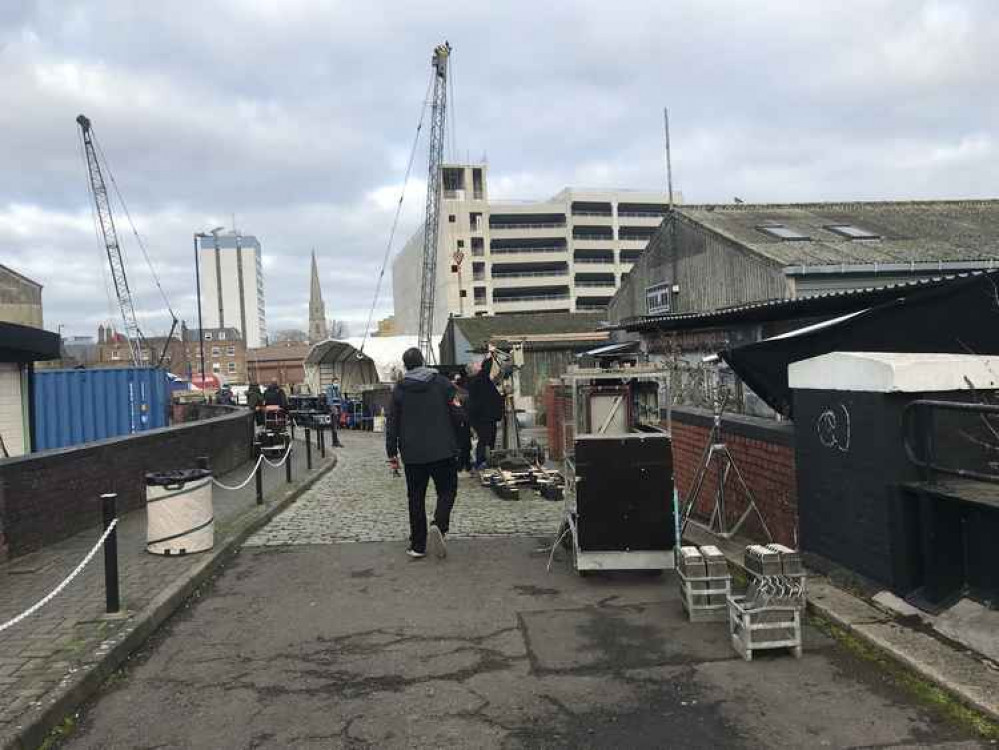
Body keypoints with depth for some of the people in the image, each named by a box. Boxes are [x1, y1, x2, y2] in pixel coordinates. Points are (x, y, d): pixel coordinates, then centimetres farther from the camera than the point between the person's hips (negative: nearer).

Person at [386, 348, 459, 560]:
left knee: (416, 498, 10)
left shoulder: (399, 390, 2)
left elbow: (392, 424, 3)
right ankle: (439, 525, -16)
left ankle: (418, 546, 11)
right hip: (443, 451, -1)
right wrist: (457, 442, 14)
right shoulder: (442, 382, -1)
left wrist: (392, 453, 8)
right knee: (447, 491, 10)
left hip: (413, 454, 1)